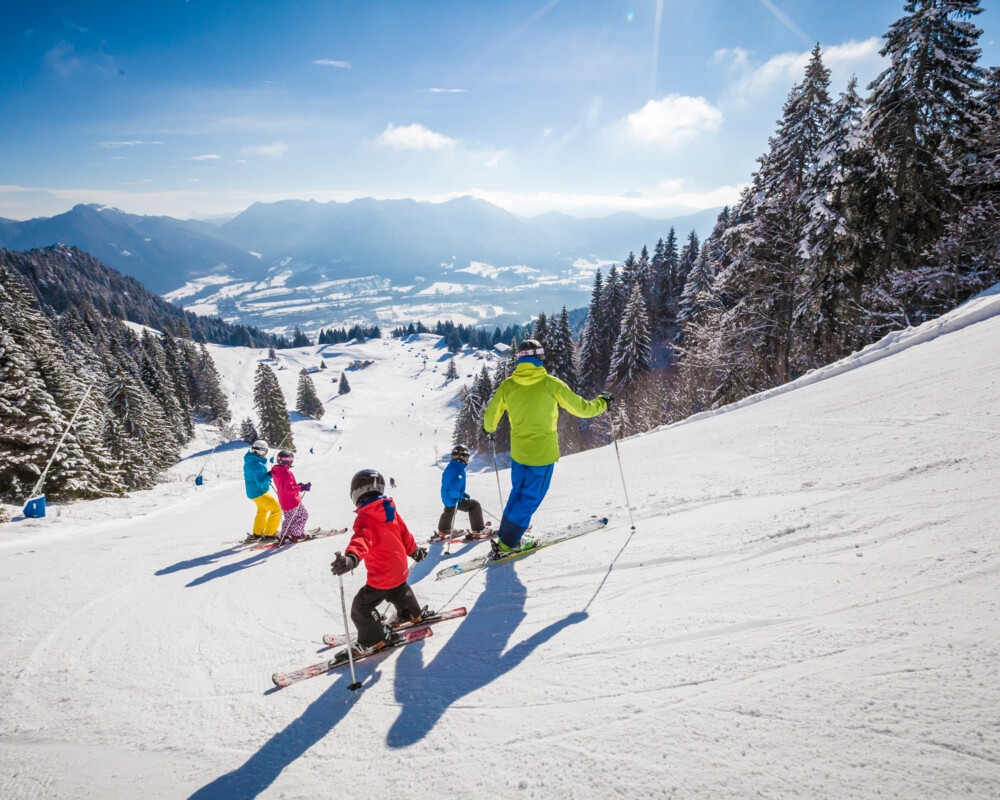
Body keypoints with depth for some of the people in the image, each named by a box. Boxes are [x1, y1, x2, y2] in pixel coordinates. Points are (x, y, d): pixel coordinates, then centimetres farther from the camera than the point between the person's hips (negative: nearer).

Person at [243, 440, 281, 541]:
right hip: (259, 493, -10)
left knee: (262, 510, 29)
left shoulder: (248, 460, 2)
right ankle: (269, 533, 7)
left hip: (252, 491, 10)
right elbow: (260, 482, -32)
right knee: (277, 509, -1)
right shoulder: (258, 465, -29)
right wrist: (269, 475, -37)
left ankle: (257, 533, 39)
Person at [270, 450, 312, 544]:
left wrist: (297, 485, 16)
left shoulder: (276, 471, 6)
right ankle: (296, 535, 10)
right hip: (292, 501, -9)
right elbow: (288, 489, -30)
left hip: (283, 500, 9)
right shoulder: (287, 473, -24)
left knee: (289, 518, 24)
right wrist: (301, 488, -31)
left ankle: (284, 535, 24)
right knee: (303, 515, 6)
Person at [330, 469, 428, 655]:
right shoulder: (390, 510, -1)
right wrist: (414, 551, 29)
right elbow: (404, 534, 12)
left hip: (381, 576, -8)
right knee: (399, 591, 36)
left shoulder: (365, 518, -24)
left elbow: (362, 540, -45)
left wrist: (351, 558, -64)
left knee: (361, 607, 9)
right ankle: (411, 613, 60)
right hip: (400, 569, 8)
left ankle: (374, 640, 22)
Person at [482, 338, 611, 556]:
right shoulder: (551, 384, -13)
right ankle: (507, 544, 13)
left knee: (518, 492, 23)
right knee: (531, 497, 9)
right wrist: (603, 402, 14)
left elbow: (490, 416, 7)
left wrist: (489, 429, 30)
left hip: (518, 451, 4)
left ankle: (505, 537, 29)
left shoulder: (507, 385, -4)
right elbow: (582, 408, -5)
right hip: (543, 453, -4)